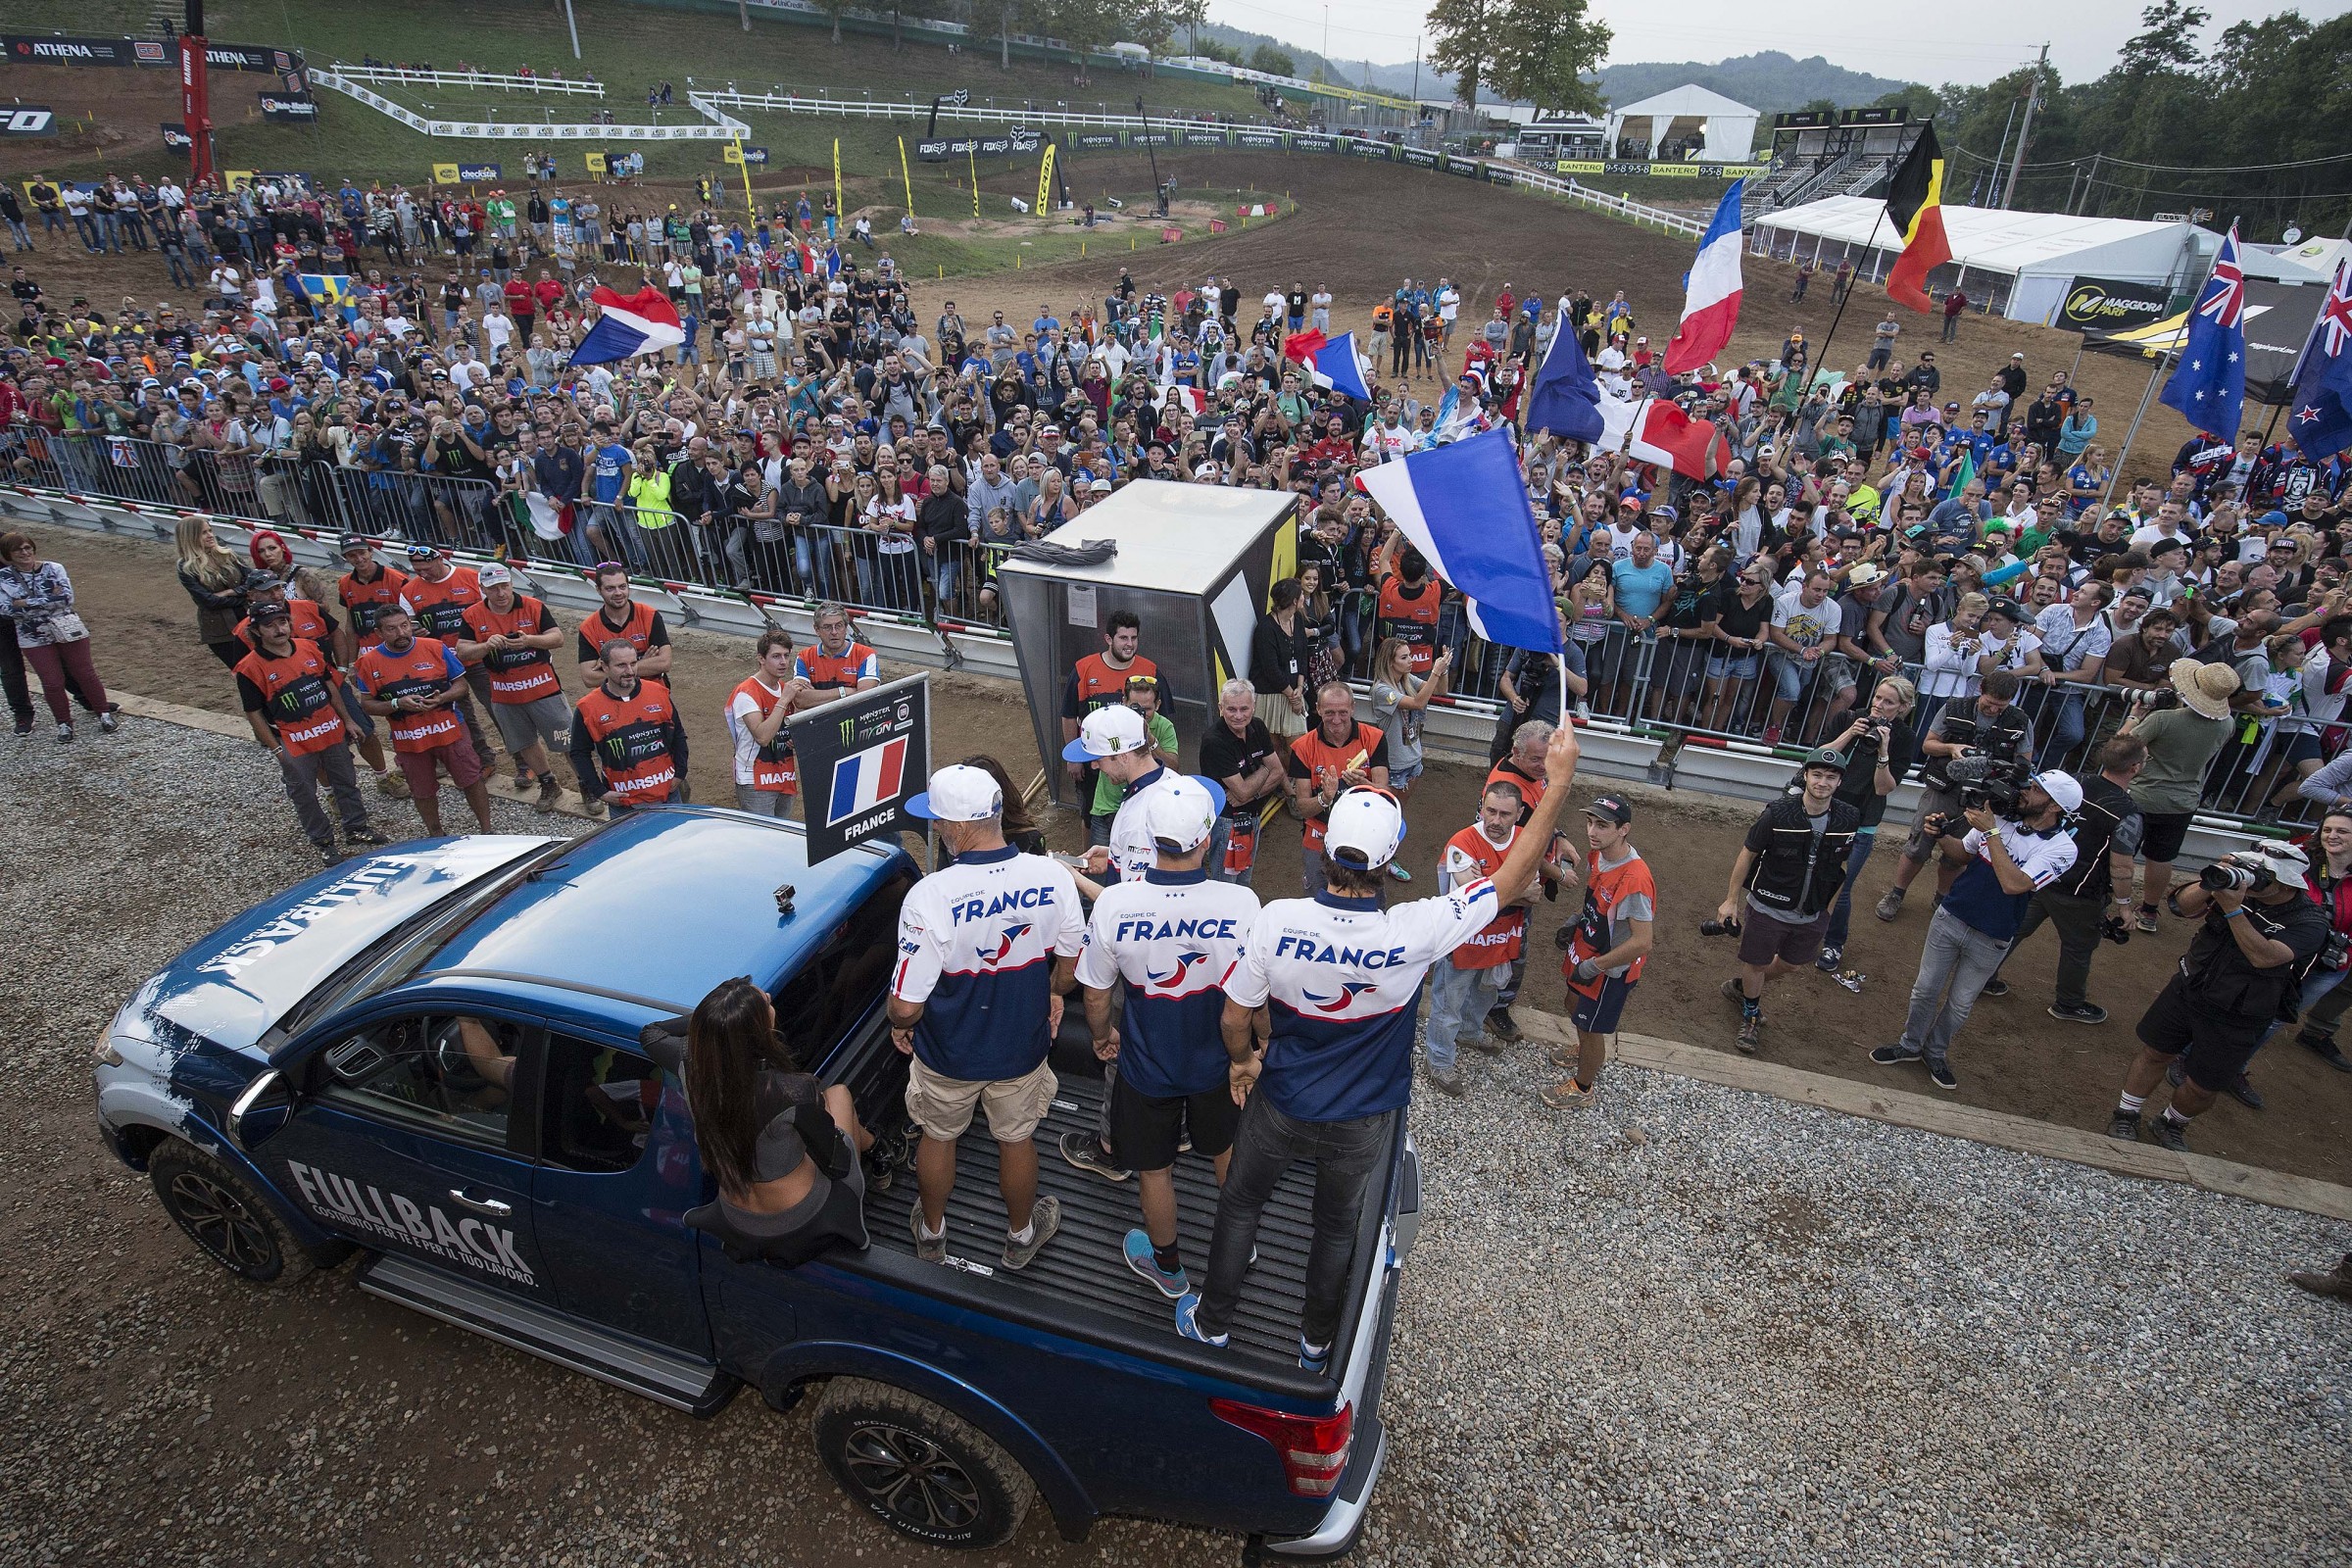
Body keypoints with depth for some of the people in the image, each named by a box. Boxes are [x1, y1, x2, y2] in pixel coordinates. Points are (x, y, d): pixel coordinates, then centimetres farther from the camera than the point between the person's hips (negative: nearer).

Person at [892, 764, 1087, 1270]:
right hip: (1022, 1049, 2)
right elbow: (1073, 957, -4)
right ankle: (1021, 1235, 50)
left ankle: (931, 1233, 50)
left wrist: (900, 1026, -1)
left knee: (939, 1137, 26)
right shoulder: (1053, 876, -21)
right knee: (1017, 1138, 26)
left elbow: (907, 1004, -25)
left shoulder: (929, 896, -32)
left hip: (948, 1053, -2)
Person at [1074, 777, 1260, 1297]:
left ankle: (1166, 1265, 47)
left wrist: (1102, 1036, 10)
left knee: (1154, 1168, 23)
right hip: (1218, 1061, 1)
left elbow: (1097, 994, -11)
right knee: (1227, 1150, 29)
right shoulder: (1242, 903, -27)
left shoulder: (1113, 904, -27)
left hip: (1146, 1064, -1)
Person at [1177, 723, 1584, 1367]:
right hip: (1362, 1122, 0)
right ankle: (1317, 1340, 49)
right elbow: (1512, 879, -19)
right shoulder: (1413, 933, -32)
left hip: (1280, 1104, 0)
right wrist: (1559, 780, -13)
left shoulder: (1277, 920, -30)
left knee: (1239, 1205, 26)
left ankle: (1212, 1321, 47)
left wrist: (1243, 1060, 8)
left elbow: (1236, 1017, -15)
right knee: (1338, 1227, 27)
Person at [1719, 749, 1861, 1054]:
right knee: (1756, 964, 12)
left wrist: (1828, 908, 13)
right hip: (1767, 909, -4)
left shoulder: (1849, 820, -11)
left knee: (1792, 965, 22)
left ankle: (1740, 986, 49)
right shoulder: (1778, 814, -21)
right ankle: (1751, 1015, 40)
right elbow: (1747, 855, -9)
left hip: (1811, 915, 4)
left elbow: (1841, 865, 6)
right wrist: (1732, 900, -5)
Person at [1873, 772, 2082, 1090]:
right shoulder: (2001, 817, -9)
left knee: (1960, 1004, 14)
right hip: (1950, 918, 2)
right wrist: (1941, 834, -12)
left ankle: (1935, 1052, 35)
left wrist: (1991, 831, -29)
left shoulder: (2061, 848, -19)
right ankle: (1910, 1045, 30)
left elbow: (2012, 884, -32)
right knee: (1925, 989, 11)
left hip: (1990, 940, -2)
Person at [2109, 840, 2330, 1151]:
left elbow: (2264, 957, -32)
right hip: (2186, 991, 2)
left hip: (2234, 1021, -2)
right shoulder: (2241, 885, -8)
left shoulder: (2310, 923, -17)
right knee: (2154, 1054, 10)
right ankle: (2125, 1116, 27)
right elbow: (2183, 906, -14)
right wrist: (2210, 883, -32)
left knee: (2200, 1088, 8)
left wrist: (2232, 909, -37)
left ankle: (2171, 1125, 36)